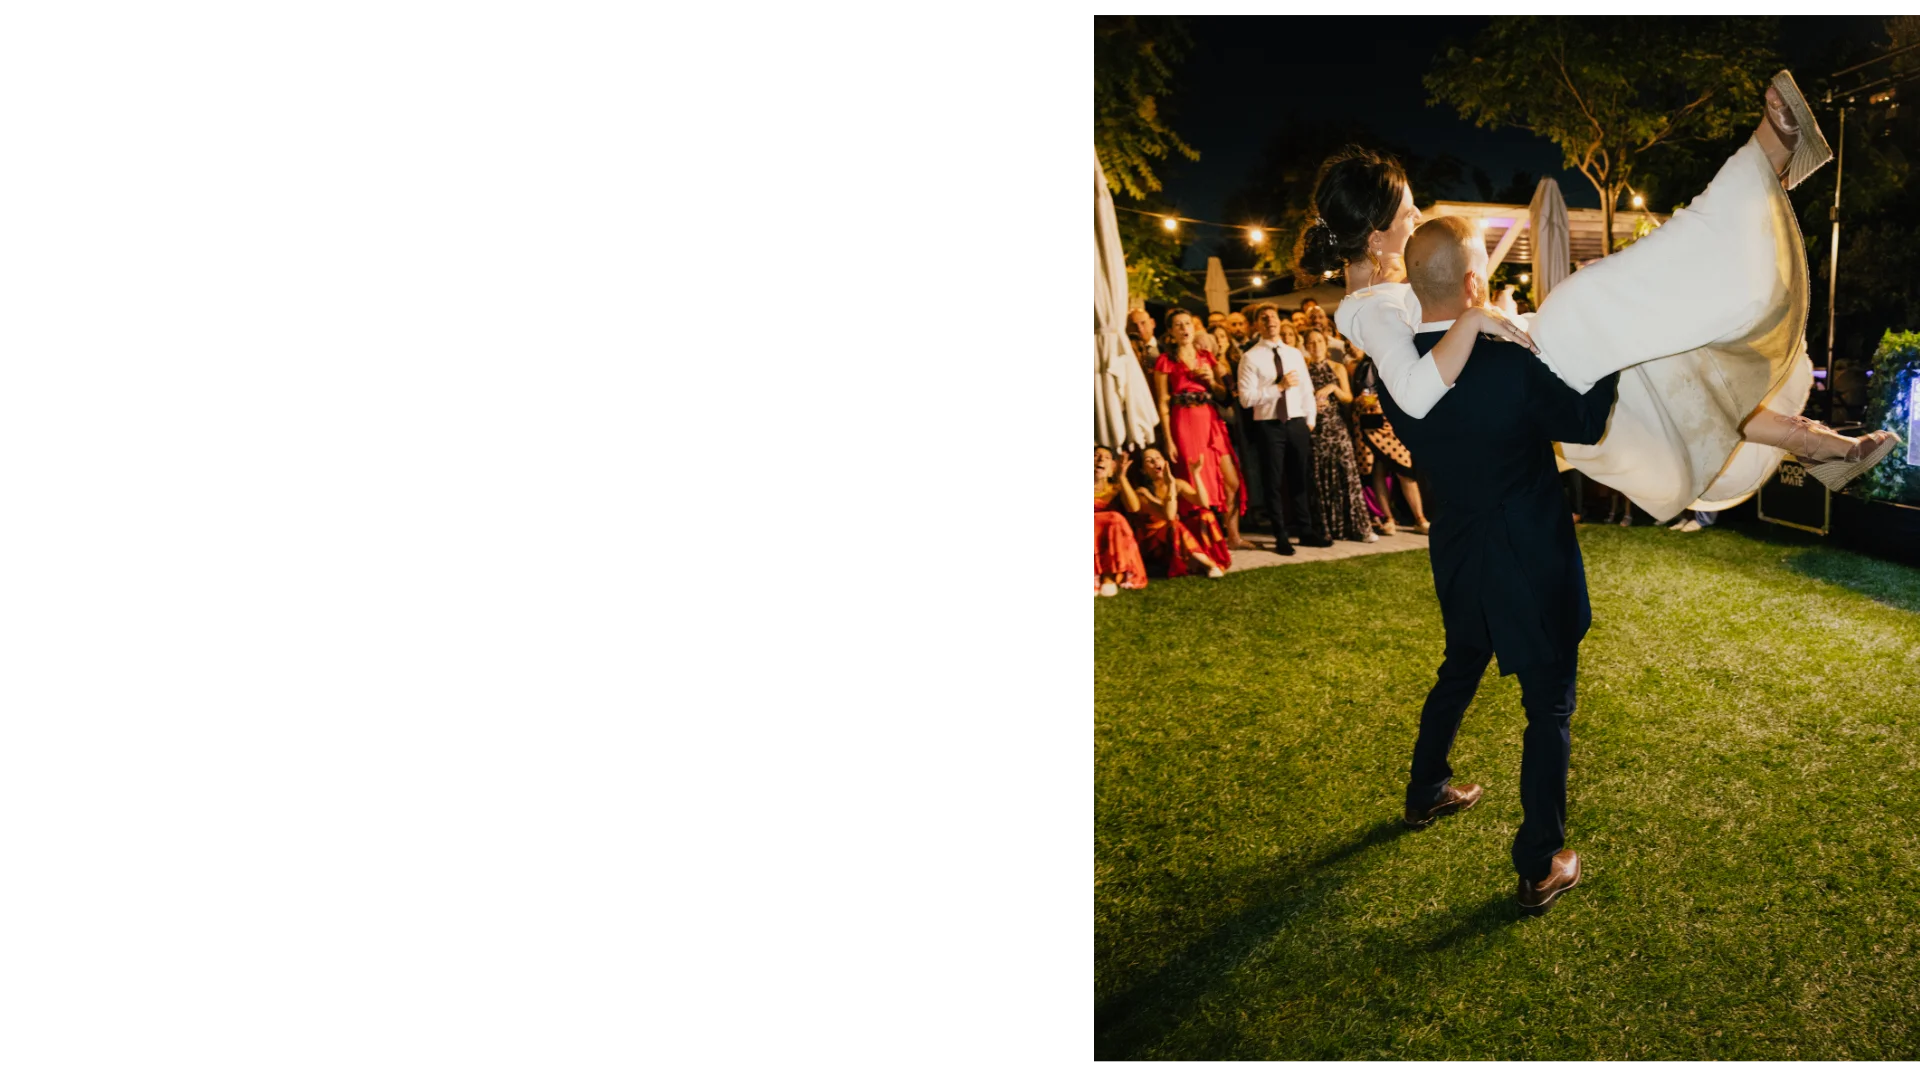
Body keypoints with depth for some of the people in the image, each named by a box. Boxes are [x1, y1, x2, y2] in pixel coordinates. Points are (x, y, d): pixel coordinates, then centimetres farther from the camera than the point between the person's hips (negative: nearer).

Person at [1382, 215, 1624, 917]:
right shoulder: (1511, 360, -25)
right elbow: (1587, 423, -12)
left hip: (1459, 560, 6)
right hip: (1532, 562, -6)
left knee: (1459, 671, 29)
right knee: (1550, 706, 7)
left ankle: (1426, 793, 47)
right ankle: (1540, 866, 14)